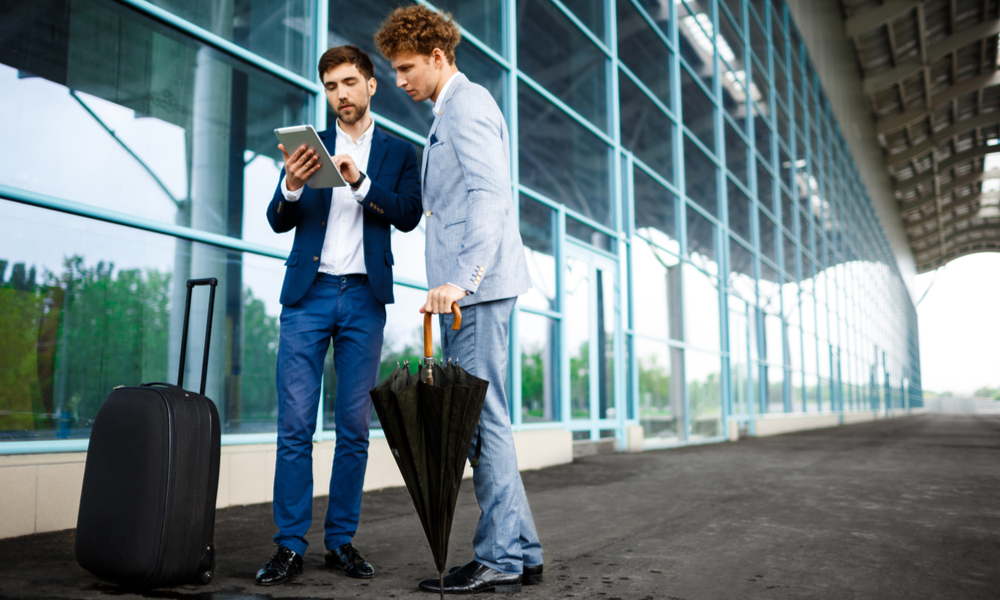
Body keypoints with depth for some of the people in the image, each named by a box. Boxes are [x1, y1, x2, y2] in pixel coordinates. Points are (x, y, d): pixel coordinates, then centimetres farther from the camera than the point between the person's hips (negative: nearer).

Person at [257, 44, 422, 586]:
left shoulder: (398, 153, 11)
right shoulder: (309, 144, 12)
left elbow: (408, 215, -5)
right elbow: (279, 222, 4)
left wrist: (359, 182, -19)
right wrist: (291, 186, -18)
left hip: (364, 298, 0)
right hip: (308, 293, 0)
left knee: (354, 428, 3)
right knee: (295, 425, -3)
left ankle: (341, 541, 13)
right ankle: (289, 546, 4)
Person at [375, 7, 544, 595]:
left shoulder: (467, 106, -7)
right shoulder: (454, 109, 25)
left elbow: (491, 197, -20)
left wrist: (461, 280, -28)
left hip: (477, 285, -10)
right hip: (466, 283, 10)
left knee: (481, 415, -7)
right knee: (479, 415, 10)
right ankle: (522, 551, 16)